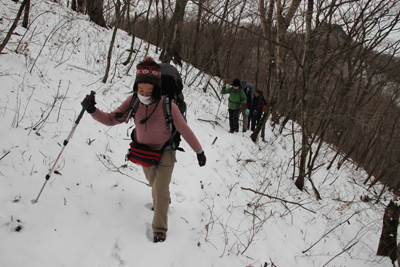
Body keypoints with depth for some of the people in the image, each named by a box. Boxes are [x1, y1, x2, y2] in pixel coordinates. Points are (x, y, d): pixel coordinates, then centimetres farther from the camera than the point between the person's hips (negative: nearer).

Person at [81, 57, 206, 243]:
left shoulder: (168, 106, -31)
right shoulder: (133, 102, -21)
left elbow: (185, 131, -20)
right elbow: (112, 119, -14)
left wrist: (199, 151, -10)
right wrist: (93, 111, -32)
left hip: (165, 151, -4)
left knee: (160, 190, -8)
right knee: (154, 184, 24)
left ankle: (160, 229, 10)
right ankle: (164, 200, 58)